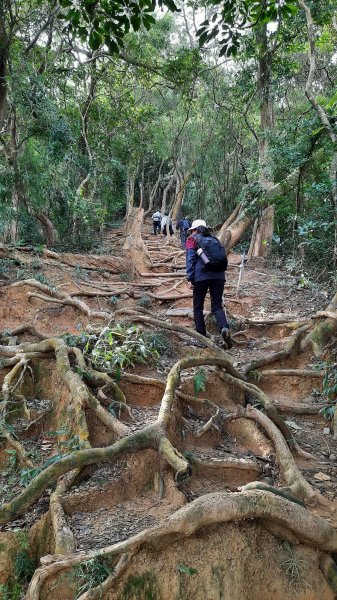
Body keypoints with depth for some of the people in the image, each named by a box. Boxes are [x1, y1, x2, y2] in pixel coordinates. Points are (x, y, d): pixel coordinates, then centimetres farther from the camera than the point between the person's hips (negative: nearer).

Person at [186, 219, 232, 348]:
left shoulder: (192, 240, 8)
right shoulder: (215, 240, 21)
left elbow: (190, 259, -4)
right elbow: (224, 258, 18)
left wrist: (190, 279, -7)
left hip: (201, 277, -3)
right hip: (219, 276, 4)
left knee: (198, 307, 10)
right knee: (217, 306, 5)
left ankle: (202, 337, 8)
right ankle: (224, 327, -23)